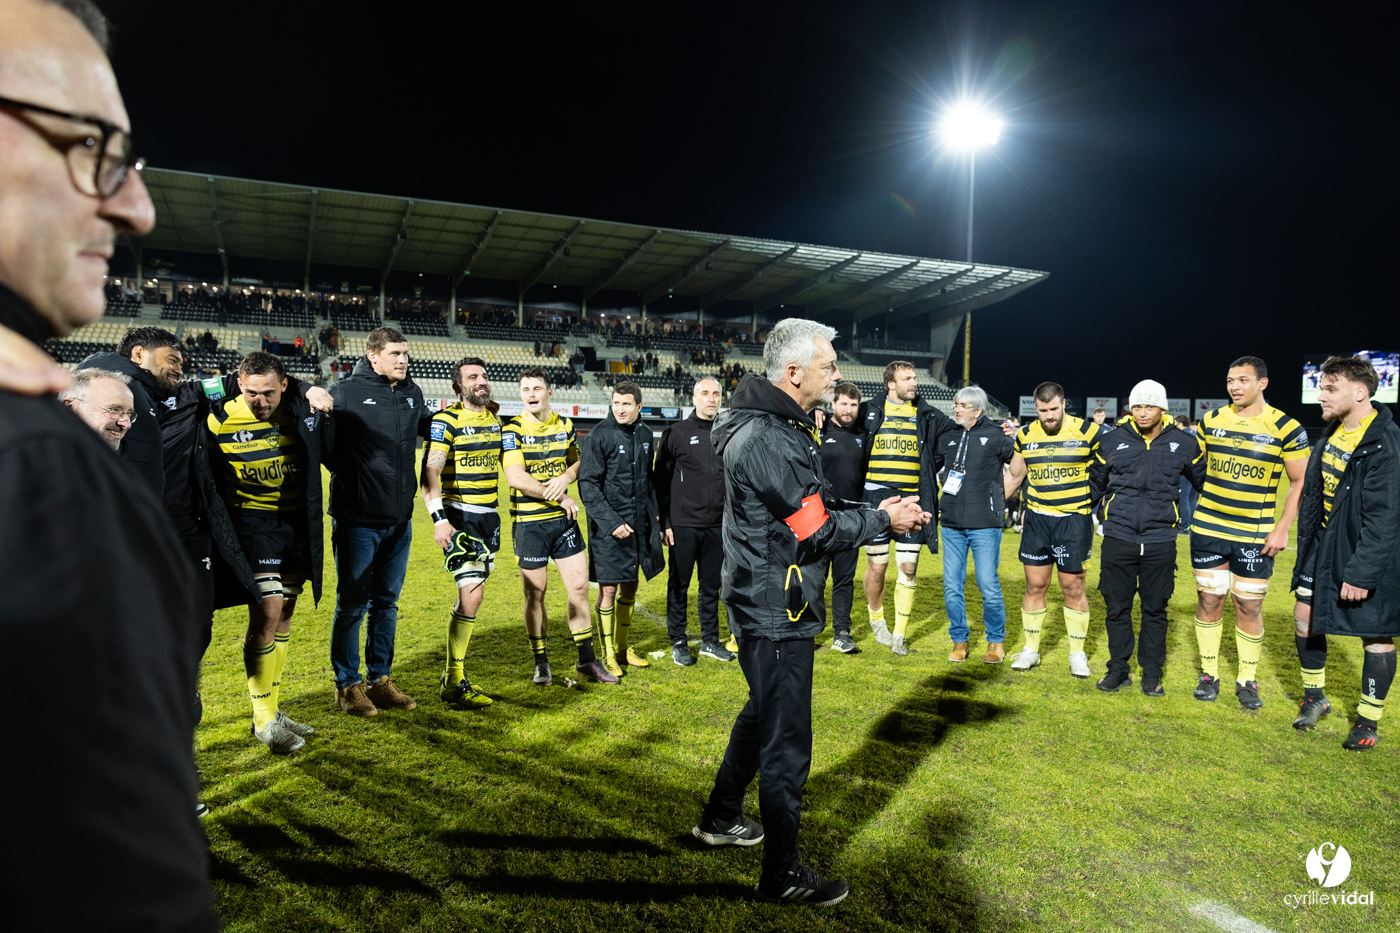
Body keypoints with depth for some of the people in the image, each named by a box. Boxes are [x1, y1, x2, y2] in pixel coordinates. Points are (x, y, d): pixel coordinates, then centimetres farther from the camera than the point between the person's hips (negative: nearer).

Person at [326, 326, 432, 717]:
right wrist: (343, 470, -8)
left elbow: (426, 425, 29)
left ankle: (381, 680, 26)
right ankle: (348, 685, 18)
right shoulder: (347, 392, -8)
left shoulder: (411, 393, 9)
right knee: (352, 604, 4)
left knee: (386, 601, 14)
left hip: (399, 519, 6)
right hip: (357, 520, -5)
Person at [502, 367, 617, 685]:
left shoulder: (565, 425, 7)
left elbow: (576, 462, 16)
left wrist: (566, 476, -7)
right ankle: (541, 664, 20)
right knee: (535, 594, 4)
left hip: (564, 520, 4)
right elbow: (515, 477, -18)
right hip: (529, 524, -4)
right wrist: (558, 496, -16)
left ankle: (586, 659, 19)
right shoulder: (512, 429, -8)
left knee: (580, 586, 5)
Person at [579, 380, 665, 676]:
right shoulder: (601, 435, -11)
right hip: (608, 526, -6)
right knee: (609, 589, 0)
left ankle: (622, 649, 29)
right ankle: (607, 655, 15)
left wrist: (654, 516, 13)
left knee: (629, 587, 15)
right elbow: (588, 485, -13)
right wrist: (611, 522, -19)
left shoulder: (644, 434, 7)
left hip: (639, 524, 6)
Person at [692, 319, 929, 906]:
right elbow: (815, 531, -21)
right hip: (776, 614, -11)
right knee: (786, 743, 1)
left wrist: (875, 511, 5)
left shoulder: (780, 429, 11)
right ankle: (781, 874, 18)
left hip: (768, 607, 11)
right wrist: (884, 521, -8)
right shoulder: (768, 440, -24)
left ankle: (721, 819, 43)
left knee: (762, 713, 26)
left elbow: (810, 512, 14)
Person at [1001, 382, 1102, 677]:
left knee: (1073, 589, 3)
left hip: (1074, 521, -3)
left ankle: (1077, 653, 18)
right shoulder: (1025, 435, 5)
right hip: (1036, 520, 3)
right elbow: (1013, 477, 16)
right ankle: (1031, 650, 20)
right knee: (1035, 587, 7)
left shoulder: (1087, 432, -6)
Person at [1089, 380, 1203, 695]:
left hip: (1160, 541, 0)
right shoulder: (1113, 442, 4)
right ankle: (1118, 670, 20)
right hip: (1118, 539, 0)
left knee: (1155, 610, 8)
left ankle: (1152, 674, 21)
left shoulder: (1183, 444, 3)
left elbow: (1204, 481, 17)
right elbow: (1094, 483, 16)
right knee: (1116, 607, 7)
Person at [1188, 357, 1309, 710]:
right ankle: (1209, 674, 21)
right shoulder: (1211, 420, 3)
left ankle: (1247, 680, 20)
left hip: (1256, 536, -2)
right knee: (1209, 600, 8)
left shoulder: (1285, 428, -6)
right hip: (1208, 529, 2)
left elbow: (1301, 482, -2)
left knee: (1249, 607, 3)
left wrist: (1282, 529, -9)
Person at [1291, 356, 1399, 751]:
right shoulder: (1332, 433, 4)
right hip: (1325, 544, 8)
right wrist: (1306, 547, 14)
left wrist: (1360, 572, -23)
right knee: (1305, 617, 11)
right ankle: (1314, 697, 30)